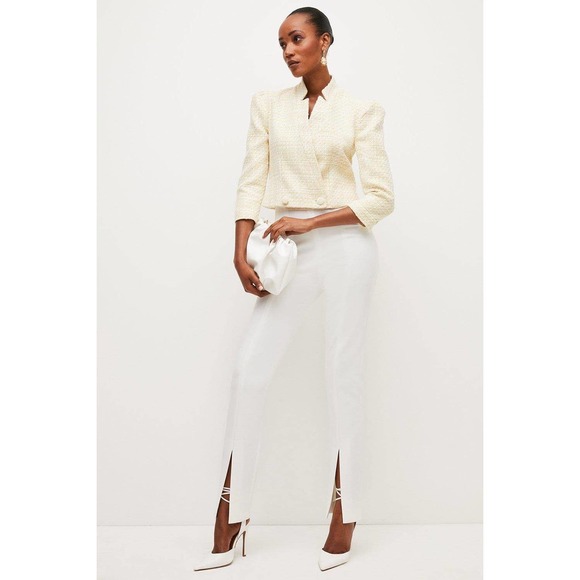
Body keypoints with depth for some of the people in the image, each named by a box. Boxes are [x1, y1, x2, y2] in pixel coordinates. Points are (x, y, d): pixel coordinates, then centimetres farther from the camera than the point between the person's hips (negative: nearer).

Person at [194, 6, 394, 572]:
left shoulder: (361, 111, 3)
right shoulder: (268, 105, 11)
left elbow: (381, 196, -2)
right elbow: (252, 183, 5)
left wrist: (309, 221, -10)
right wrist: (241, 251, -7)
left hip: (345, 245, -2)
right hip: (289, 250, 3)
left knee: (343, 377, 0)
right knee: (248, 370, -5)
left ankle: (344, 514, 12)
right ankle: (231, 514, 6)